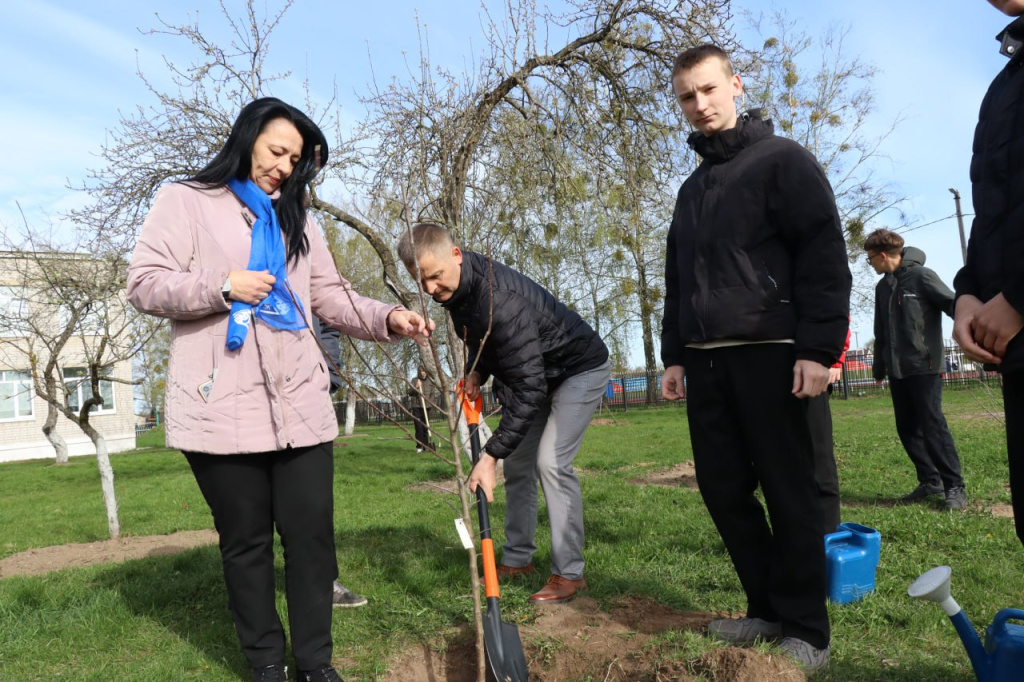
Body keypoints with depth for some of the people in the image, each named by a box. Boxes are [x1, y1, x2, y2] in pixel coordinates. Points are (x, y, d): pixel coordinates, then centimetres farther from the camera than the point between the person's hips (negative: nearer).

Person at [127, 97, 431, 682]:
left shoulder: (298, 221, 21)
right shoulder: (185, 200, 7)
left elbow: (332, 298, 15)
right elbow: (145, 284, -1)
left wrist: (388, 319, -2)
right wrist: (223, 286, -15)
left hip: (300, 402, 4)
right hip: (222, 407, -3)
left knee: (313, 535, 3)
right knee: (246, 540, 8)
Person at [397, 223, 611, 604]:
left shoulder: (499, 299, -39)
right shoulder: (457, 286, -10)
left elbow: (527, 387, -39)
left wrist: (491, 454, -39)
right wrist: (476, 372, -6)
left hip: (580, 369, -9)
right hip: (535, 372, 9)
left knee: (551, 462, -19)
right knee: (516, 463, 8)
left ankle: (569, 574, -9)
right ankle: (517, 558, 20)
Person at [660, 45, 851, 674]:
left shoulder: (783, 160, 1)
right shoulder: (693, 188, 21)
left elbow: (825, 256, -8)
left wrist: (818, 348, -16)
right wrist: (674, 355, 15)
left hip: (769, 355, -6)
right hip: (706, 362, 7)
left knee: (789, 493, -1)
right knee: (724, 489, 7)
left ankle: (806, 630, 11)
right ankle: (767, 610, 20)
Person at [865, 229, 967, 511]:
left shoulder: (922, 276, -6)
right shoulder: (882, 287, 15)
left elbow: (954, 305, -12)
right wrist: (879, 368, 25)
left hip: (925, 367, -7)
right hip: (897, 371, 7)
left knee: (932, 425, -8)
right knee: (907, 428, 8)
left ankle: (955, 486, 0)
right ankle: (930, 480, 18)